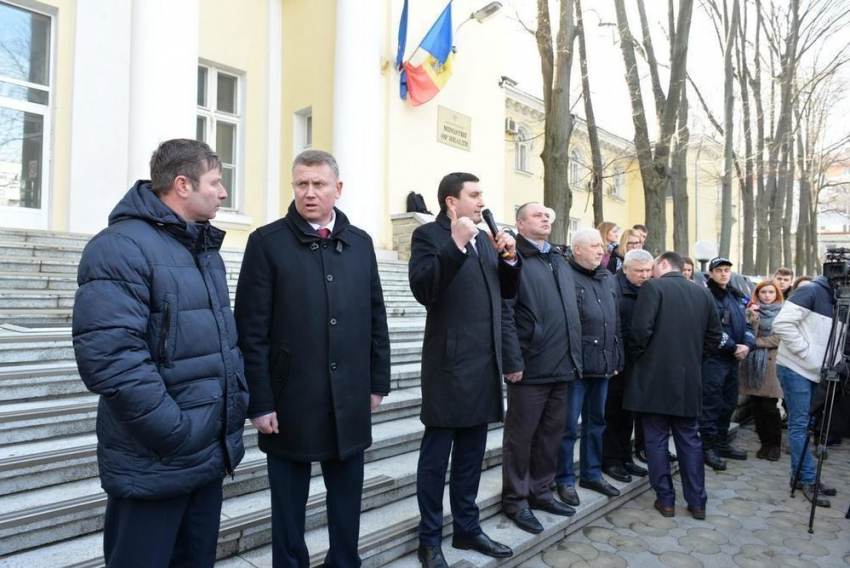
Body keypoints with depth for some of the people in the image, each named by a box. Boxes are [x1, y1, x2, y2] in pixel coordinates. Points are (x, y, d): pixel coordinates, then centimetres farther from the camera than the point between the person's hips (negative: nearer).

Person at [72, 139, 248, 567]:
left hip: (210, 454, 8)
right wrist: (177, 436, -22)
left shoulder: (205, 248, 12)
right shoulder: (121, 247, -16)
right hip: (156, 464, -8)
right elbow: (108, 357, -25)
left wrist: (237, 402, 8)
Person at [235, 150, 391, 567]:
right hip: (291, 402, -3)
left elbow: (376, 318, 10)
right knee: (288, 508, 14)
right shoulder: (267, 242, -5)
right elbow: (251, 330, -8)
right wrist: (258, 401, -11)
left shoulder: (360, 243, 7)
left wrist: (378, 381, 8)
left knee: (348, 504, 17)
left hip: (350, 401, 4)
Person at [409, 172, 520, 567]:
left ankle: (467, 528, 32)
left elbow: (507, 291, 17)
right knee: (436, 457, 5)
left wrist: (510, 258, 1)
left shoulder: (484, 239, 16)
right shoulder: (429, 235, -6)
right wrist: (456, 245, -25)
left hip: (485, 363, 7)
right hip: (449, 363, -7)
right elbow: (423, 290, -20)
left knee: (471, 454, 18)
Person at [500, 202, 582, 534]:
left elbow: (572, 314, 19)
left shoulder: (560, 263, 18)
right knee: (520, 438, 5)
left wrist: (575, 358, 14)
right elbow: (504, 315, -14)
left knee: (551, 435, 16)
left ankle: (540, 492, 31)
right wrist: (513, 363, -19)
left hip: (561, 367, 7)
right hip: (530, 368, -7)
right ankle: (516, 500, 18)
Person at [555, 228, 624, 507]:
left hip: (603, 365, 7)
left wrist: (617, 359, 13)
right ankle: (565, 480, 16)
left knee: (596, 422, 17)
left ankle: (591, 473, 31)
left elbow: (616, 323, 17)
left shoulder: (608, 278, 14)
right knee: (569, 426, 2)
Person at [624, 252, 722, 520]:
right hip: (689, 378, 5)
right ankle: (697, 502, 19)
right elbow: (715, 335, 11)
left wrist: (635, 357, -1)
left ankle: (665, 499, 12)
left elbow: (641, 328, -18)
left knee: (657, 439, 6)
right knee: (689, 440, 14)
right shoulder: (703, 292, 9)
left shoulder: (653, 287, -9)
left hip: (654, 376, -5)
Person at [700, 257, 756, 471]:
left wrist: (747, 344, -3)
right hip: (713, 358, -8)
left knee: (729, 402, 15)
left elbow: (745, 324, 16)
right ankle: (708, 447, 1)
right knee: (711, 403, -6)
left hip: (733, 358, 9)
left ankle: (721, 442, 27)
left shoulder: (736, 297, 17)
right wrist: (734, 347, -17)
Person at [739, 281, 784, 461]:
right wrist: (754, 319, -13)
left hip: (772, 363, -3)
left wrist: (757, 342, -8)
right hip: (753, 363, 3)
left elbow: (781, 338, -6)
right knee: (756, 406, 5)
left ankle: (774, 444, 11)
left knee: (770, 406, -4)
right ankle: (764, 443, 17)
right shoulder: (751, 311, 10)